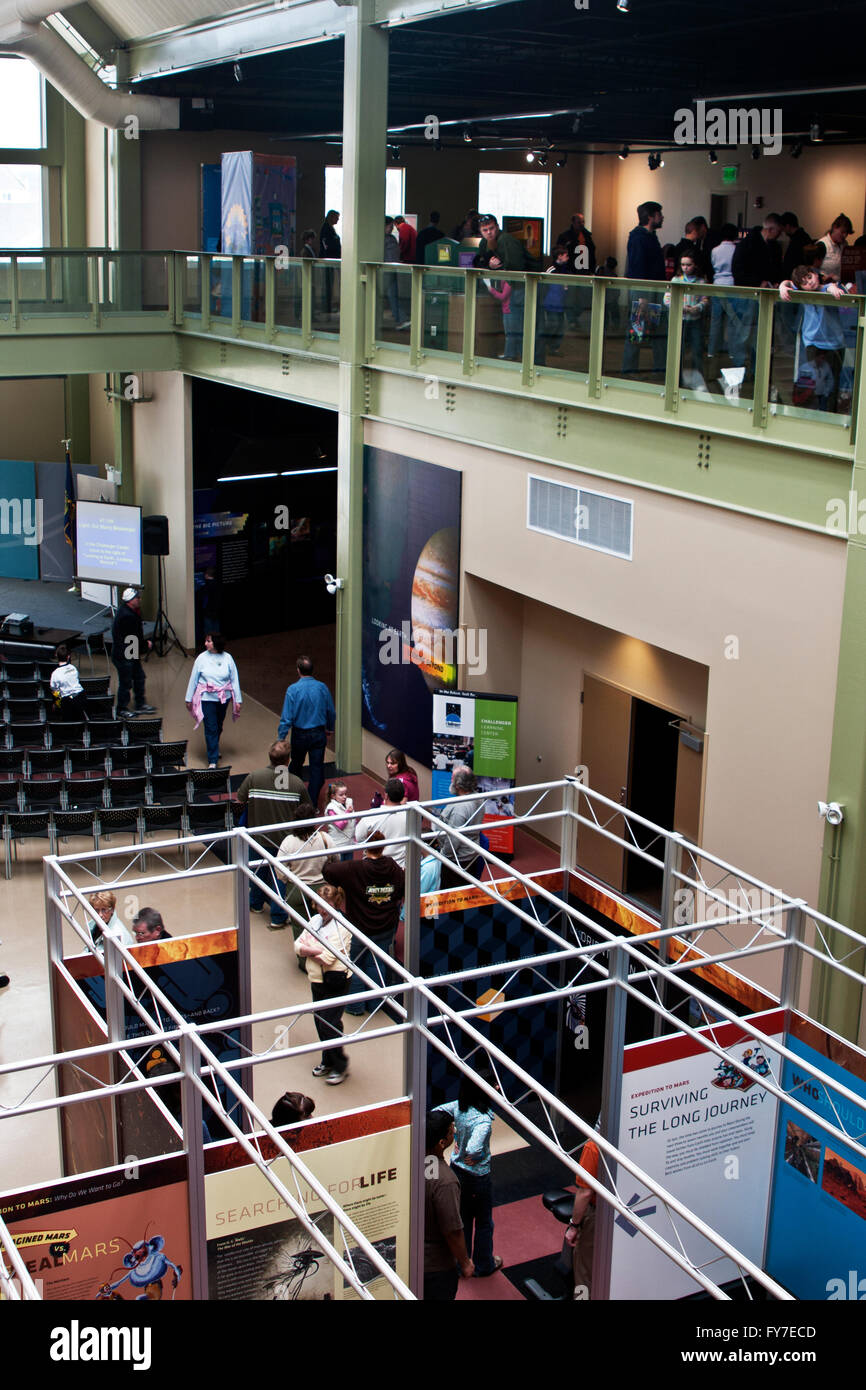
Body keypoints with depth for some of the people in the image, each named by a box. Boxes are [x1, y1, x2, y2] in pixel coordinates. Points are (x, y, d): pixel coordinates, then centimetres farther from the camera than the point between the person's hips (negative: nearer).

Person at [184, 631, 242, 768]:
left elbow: (234, 679, 0)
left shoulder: (227, 658, -4)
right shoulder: (201, 658, -7)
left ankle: (214, 748, 45)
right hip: (207, 698, -2)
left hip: (223, 697, 2)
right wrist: (189, 699, 6)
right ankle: (213, 760, -2)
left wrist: (238, 700, -2)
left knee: (219, 726, 18)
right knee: (211, 728, -6)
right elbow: (193, 679, 2)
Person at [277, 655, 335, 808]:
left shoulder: (293, 689, -16)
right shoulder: (322, 688, -6)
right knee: (317, 767, 6)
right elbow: (331, 712, 5)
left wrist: (280, 738, -9)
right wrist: (330, 729, 22)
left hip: (300, 734, -1)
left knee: (296, 765, 21)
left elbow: (287, 717, -16)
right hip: (319, 734, 1)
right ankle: (312, 803, 7)